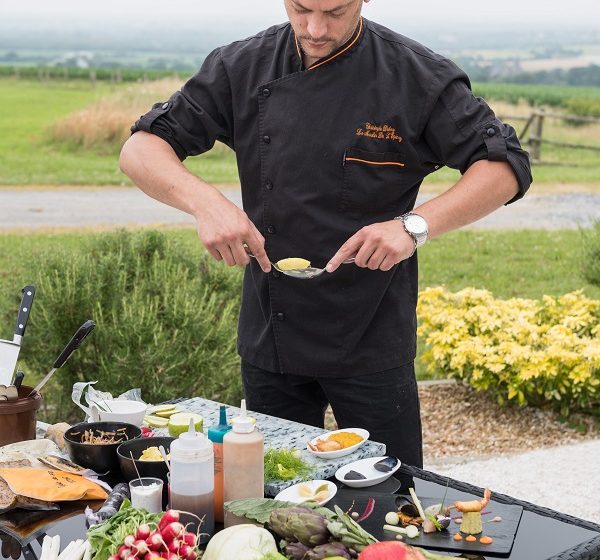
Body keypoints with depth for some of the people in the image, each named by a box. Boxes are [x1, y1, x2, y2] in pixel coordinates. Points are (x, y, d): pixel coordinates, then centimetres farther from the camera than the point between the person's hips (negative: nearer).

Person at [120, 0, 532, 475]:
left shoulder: (417, 77, -10)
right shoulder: (243, 69, -2)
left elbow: (506, 167, -9)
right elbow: (141, 151, -3)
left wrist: (415, 225, -24)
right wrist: (203, 200, -23)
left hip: (372, 345, -2)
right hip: (270, 339, 3)